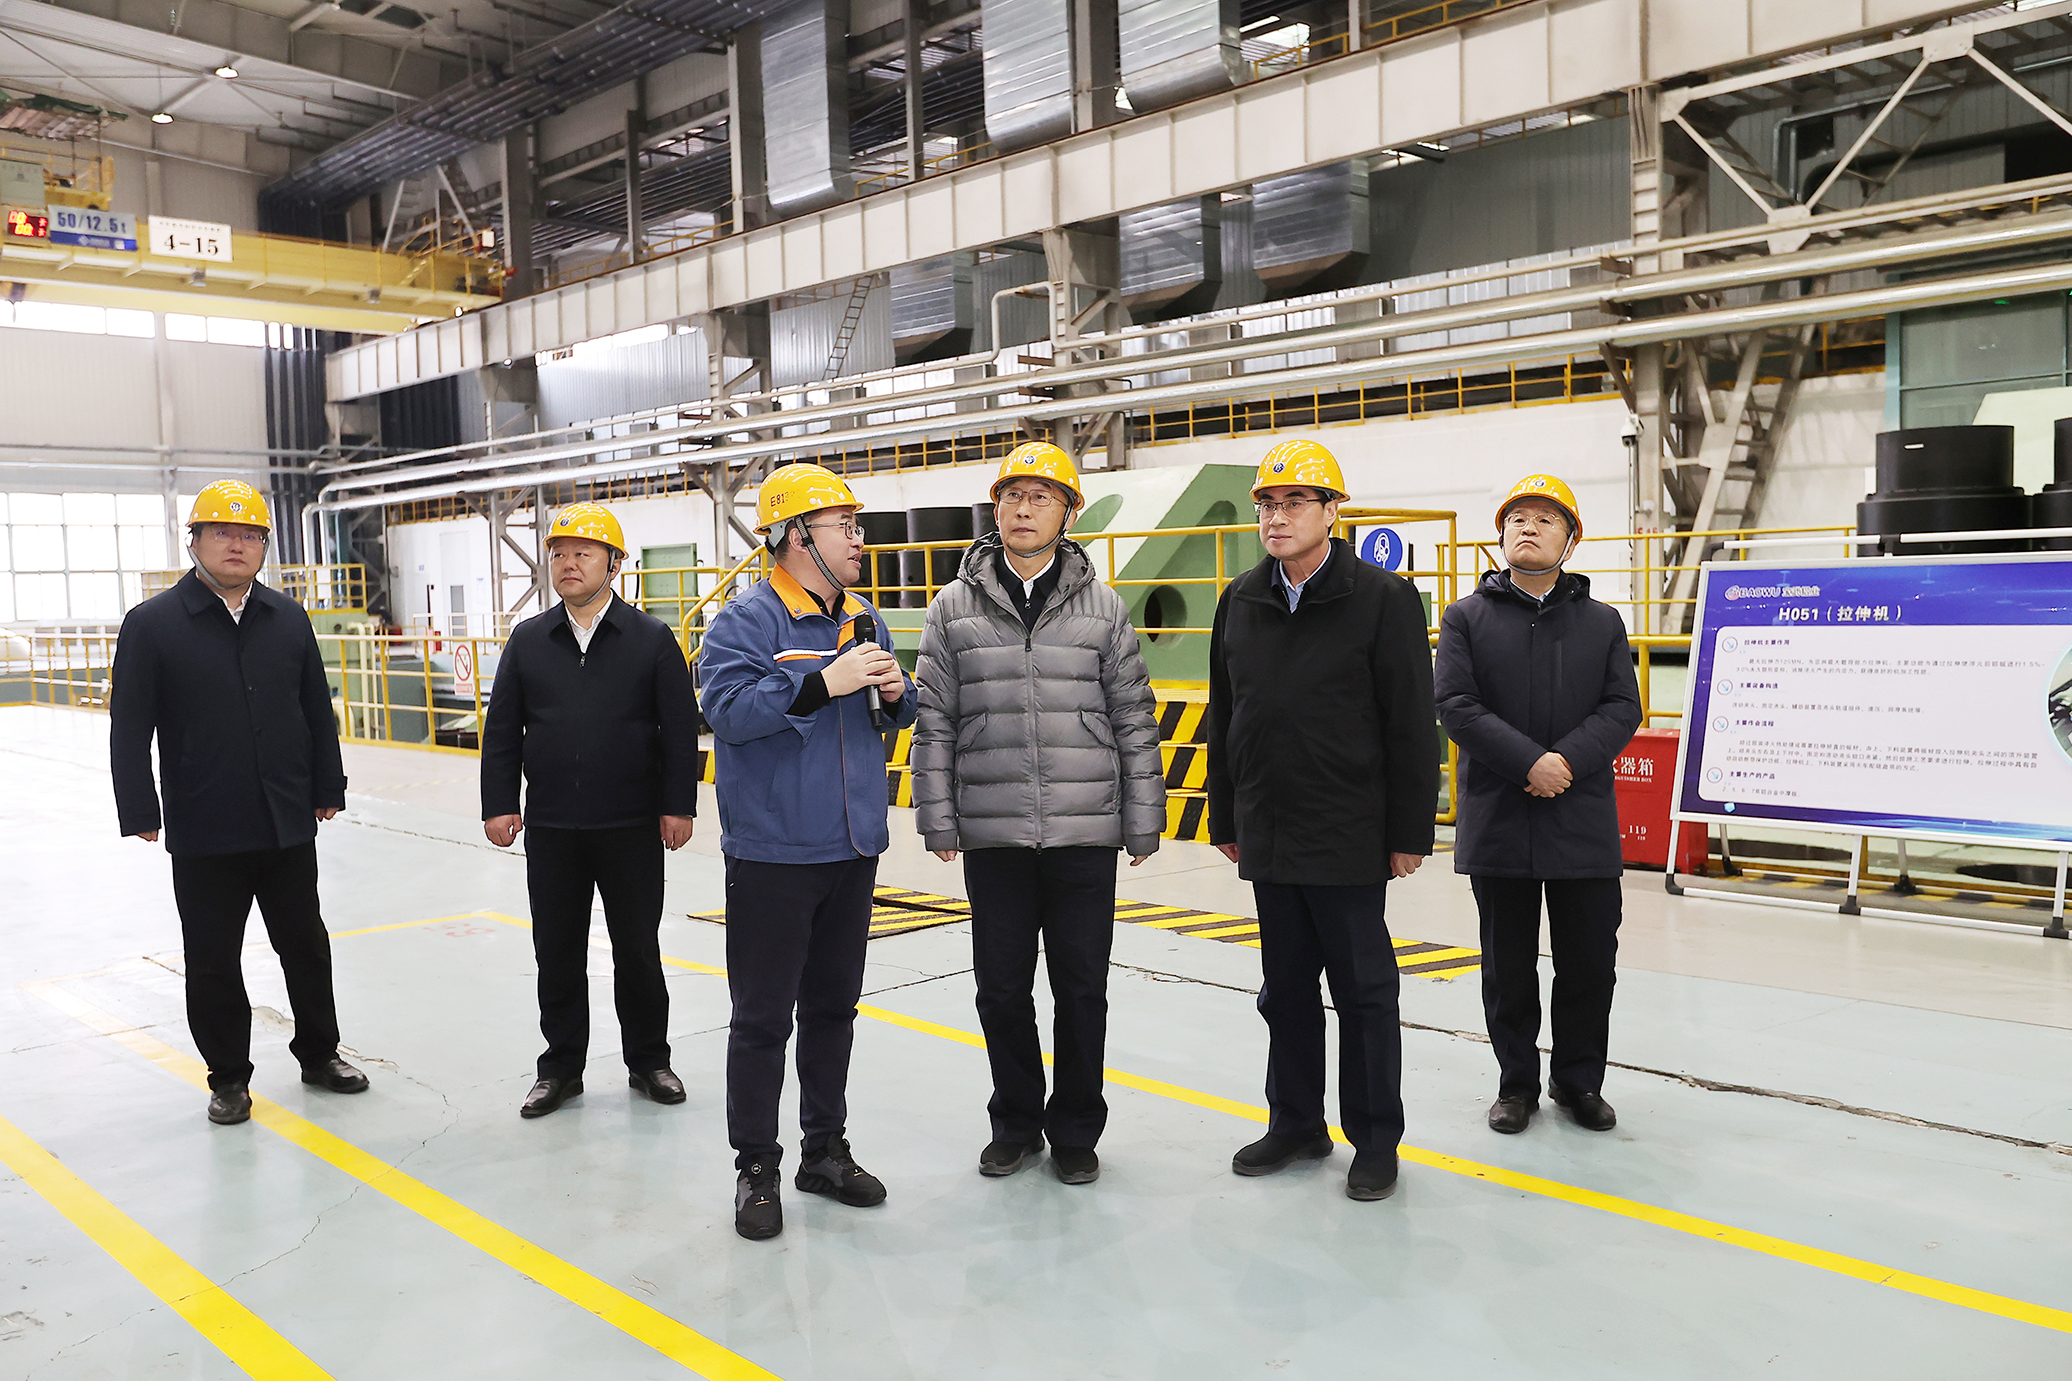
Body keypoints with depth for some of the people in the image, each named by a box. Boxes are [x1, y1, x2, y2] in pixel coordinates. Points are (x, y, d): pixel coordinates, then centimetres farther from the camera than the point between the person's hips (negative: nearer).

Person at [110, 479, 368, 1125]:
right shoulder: (152, 624, -4)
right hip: (204, 834, -3)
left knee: (306, 944, 14)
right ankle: (228, 1077, 23)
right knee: (213, 960, 8)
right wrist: (141, 812, -9)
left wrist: (328, 789, 9)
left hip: (289, 824, 3)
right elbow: (130, 727, -5)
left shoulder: (288, 619, 6)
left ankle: (319, 1053, 31)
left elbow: (317, 710, 11)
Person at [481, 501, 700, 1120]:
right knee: (557, 953, 9)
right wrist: (498, 803, 3)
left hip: (632, 826, -2)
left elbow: (680, 729, -2)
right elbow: (501, 729, 9)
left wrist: (678, 804, -6)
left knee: (638, 949, 8)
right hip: (550, 829, 2)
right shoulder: (528, 640, 7)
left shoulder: (652, 639, -1)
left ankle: (648, 1060, 23)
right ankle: (561, 1067, 24)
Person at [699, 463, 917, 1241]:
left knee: (834, 1008, 15)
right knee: (763, 1018, 2)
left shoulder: (864, 621, 12)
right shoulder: (746, 621, -10)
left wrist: (894, 693, -4)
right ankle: (756, 1168, 16)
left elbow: (892, 719, 18)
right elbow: (729, 709, -23)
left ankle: (826, 1151, 29)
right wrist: (826, 682, -26)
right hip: (772, 853, -6)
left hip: (853, 850, 7)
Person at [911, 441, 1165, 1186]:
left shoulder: (1102, 608, 3)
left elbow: (1135, 722, 4)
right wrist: (938, 819, -1)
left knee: (1081, 988, 8)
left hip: (1085, 836, 0)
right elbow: (933, 721, 4)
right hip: (992, 838, 1)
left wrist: (1143, 822, 2)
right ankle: (1016, 1122, 29)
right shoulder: (955, 608, 4)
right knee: (1002, 988, 9)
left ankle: (1075, 1131, 26)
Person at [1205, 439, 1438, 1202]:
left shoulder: (1382, 597, -8)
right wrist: (1225, 820, 13)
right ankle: (1296, 1123, 30)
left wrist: (1409, 833, -10)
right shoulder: (1241, 601, 7)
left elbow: (1412, 726, -9)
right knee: (1286, 989, 15)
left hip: (1349, 842, -5)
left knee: (1364, 993, 6)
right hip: (1268, 839, 5)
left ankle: (1376, 1140, 20)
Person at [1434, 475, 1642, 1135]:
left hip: (1585, 825, 1)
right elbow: (1455, 705, -7)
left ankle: (1579, 1081, 26)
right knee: (1509, 968, 8)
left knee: (1589, 962, 8)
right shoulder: (1466, 618, 4)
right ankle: (1517, 1082, 23)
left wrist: (1569, 760, -16)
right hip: (1498, 825, -1)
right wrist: (1529, 763, -17)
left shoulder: (1602, 622, 9)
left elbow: (1623, 707, 0)